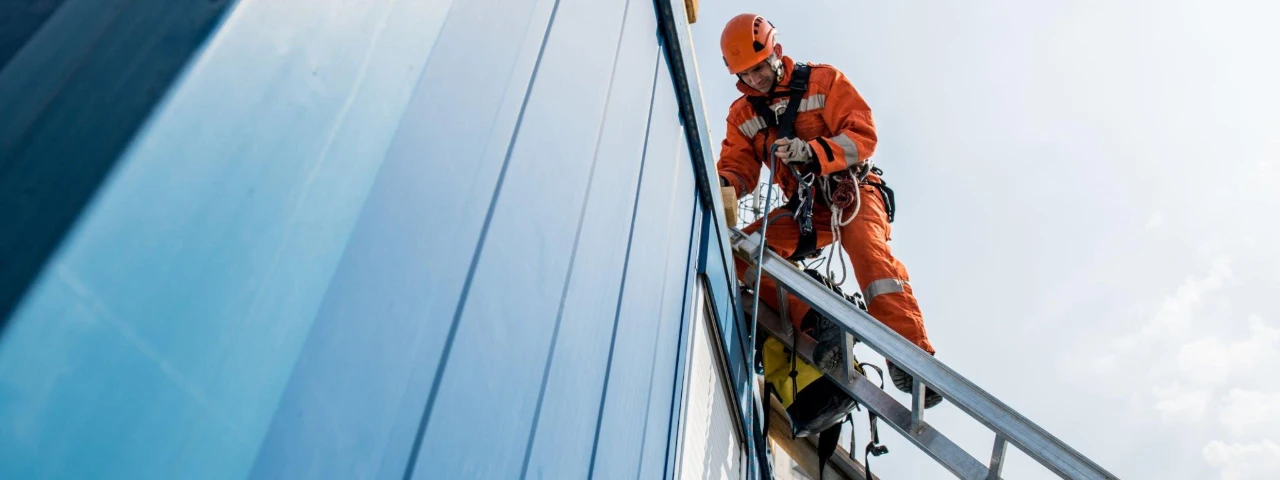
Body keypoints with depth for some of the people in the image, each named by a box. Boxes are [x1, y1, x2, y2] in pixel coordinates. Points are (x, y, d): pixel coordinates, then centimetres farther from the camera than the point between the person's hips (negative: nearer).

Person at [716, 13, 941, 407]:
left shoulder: (823, 81, -1)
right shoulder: (742, 114, 10)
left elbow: (863, 135, -10)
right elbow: (738, 164, 2)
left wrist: (811, 151, -28)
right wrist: (726, 187, -24)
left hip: (852, 192, -4)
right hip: (804, 209, 4)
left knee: (868, 248, -36)